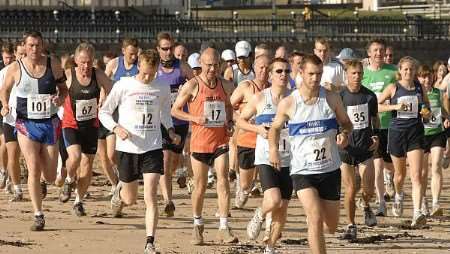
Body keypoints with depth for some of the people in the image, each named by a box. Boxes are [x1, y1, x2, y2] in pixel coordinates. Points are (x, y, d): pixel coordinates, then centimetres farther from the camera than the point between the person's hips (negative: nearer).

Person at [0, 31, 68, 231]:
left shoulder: (53, 65, -1)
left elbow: (63, 88, 11)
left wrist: (60, 98, -11)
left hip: (50, 124, 1)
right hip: (26, 124, -1)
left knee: (50, 177, 5)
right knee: (33, 170, -12)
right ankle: (38, 216, -3)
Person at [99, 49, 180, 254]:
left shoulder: (162, 88, 1)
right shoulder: (123, 85, -7)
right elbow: (104, 112, 0)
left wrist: (170, 130, 4)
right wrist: (116, 127, -18)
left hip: (153, 148, 1)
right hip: (127, 148, -1)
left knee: (150, 197, -12)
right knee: (130, 199, 13)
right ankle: (120, 191, 51)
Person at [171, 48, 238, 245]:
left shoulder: (226, 86, 6)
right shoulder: (192, 86, -5)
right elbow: (175, 110, -1)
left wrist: (230, 122, 4)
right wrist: (194, 118, -16)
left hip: (220, 141, 2)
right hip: (200, 142, -2)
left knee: (223, 180, -12)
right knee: (200, 186, 6)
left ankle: (223, 228, -13)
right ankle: (198, 225, 27)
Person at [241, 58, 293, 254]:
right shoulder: (260, 98, -2)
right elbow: (241, 120, 8)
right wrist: (258, 129, -10)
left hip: (288, 159, 3)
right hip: (266, 157, -3)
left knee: (282, 208, 6)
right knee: (273, 201, -21)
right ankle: (259, 216, 13)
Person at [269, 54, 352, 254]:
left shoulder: (332, 99, 0)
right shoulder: (288, 103, -3)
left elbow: (346, 123, 14)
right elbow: (275, 128, 13)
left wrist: (344, 134, -10)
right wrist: (273, 149, -6)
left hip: (330, 169, 3)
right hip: (302, 170, -3)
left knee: (330, 226, 12)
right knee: (316, 219, -21)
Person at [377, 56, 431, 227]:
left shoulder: (419, 88, 6)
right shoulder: (393, 88, -2)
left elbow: (427, 105, 21)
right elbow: (376, 105, -5)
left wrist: (427, 113, -2)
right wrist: (395, 106, -17)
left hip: (416, 133, 1)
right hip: (397, 131, 0)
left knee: (416, 176, -13)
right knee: (400, 174, 15)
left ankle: (417, 213, -21)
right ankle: (399, 196, 49)